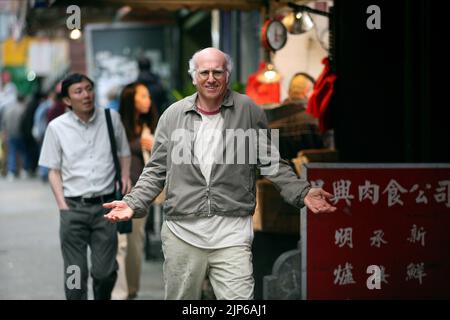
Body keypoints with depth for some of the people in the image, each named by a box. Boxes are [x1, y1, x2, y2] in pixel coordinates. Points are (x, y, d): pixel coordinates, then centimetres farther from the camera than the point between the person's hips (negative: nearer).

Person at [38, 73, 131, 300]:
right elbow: (54, 170, 6)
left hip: (105, 205, 1)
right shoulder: (57, 127, 2)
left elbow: (124, 152, 20)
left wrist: (125, 175, 1)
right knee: (75, 274, 0)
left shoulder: (111, 118, 5)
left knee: (105, 272, 1)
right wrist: (62, 205, -4)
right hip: (73, 207, -1)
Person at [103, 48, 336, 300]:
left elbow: (272, 163, 8)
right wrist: (134, 203, -1)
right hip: (181, 234, 2)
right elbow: (157, 170, 12)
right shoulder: (173, 116, 8)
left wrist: (303, 193, -5)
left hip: (232, 235, -2)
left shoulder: (249, 111, 4)